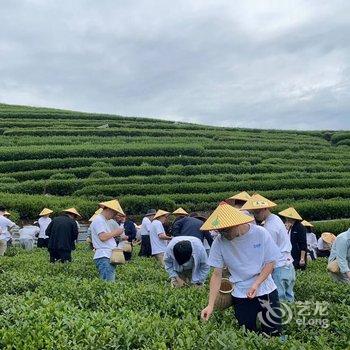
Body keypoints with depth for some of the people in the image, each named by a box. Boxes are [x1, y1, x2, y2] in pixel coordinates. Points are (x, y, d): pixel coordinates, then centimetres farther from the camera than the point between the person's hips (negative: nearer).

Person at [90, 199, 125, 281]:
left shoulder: (104, 220, 24)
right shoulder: (98, 220, -7)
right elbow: (102, 237, -18)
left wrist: (116, 235, 12)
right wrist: (115, 232, -7)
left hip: (110, 256, 10)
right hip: (103, 257, -10)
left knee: (111, 282, 6)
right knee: (107, 283, -15)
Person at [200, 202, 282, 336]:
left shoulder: (260, 233, -16)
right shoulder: (219, 242, -14)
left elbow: (271, 262, -6)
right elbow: (217, 274, -7)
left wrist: (256, 284, -20)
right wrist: (210, 305, -15)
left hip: (266, 290, 0)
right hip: (241, 295, 1)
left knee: (274, 333, 8)